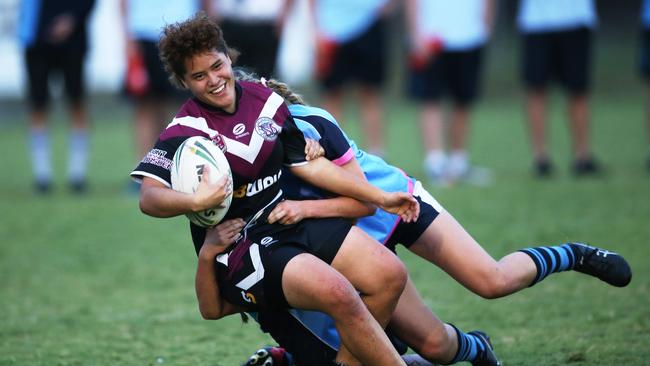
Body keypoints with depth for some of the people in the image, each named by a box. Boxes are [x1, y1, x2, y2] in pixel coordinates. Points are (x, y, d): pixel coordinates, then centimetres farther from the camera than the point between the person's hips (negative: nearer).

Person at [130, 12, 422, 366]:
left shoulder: (264, 99, 4)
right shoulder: (185, 132, -14)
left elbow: (308, 164, 12)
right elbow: (149, 198, -25)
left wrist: (380, 197, 12)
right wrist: (196, 201, -45)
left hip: (294, 219, 7)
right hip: (241, 246, -7)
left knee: (390, 275, -8)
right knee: (338, 293, -30)